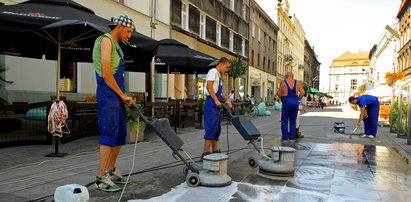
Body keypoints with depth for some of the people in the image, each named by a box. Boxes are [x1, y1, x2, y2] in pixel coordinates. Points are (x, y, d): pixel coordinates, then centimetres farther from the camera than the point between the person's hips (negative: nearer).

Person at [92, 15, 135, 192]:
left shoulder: (115, 45, 23)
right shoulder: (106, 40, -6)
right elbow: (105, 73, -17)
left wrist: (124, 96, 13)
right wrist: (122, 95, -12)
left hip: (117, 95, 10)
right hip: (108, 94, -10)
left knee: (121, 134, 12)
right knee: (110, 134, -11)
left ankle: (111, 171, 23)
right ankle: (101, 178, -4)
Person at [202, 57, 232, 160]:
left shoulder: (219, 75, 24)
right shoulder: (213, 71, -4)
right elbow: (209, 86, -18)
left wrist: (227, 100, 6)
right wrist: (216, 100, -21)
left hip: (216, 105, 10)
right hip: (212, 103, -10)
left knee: (217, 129, 11)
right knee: (211, 128, -12)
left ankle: (215, 152, 18)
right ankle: (205, 153, -10)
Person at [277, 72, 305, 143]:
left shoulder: (283, 82, 1)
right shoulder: (297, 83, 8)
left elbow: (278, 93, -1)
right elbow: (302, 92, 0)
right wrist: (298, 99, 11)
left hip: (286, 102, -3)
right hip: (295, 102, 3)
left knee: (284, 121, 4)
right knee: (293, 121, 10)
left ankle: (284, 138, 3)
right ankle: (292, 138, 10)